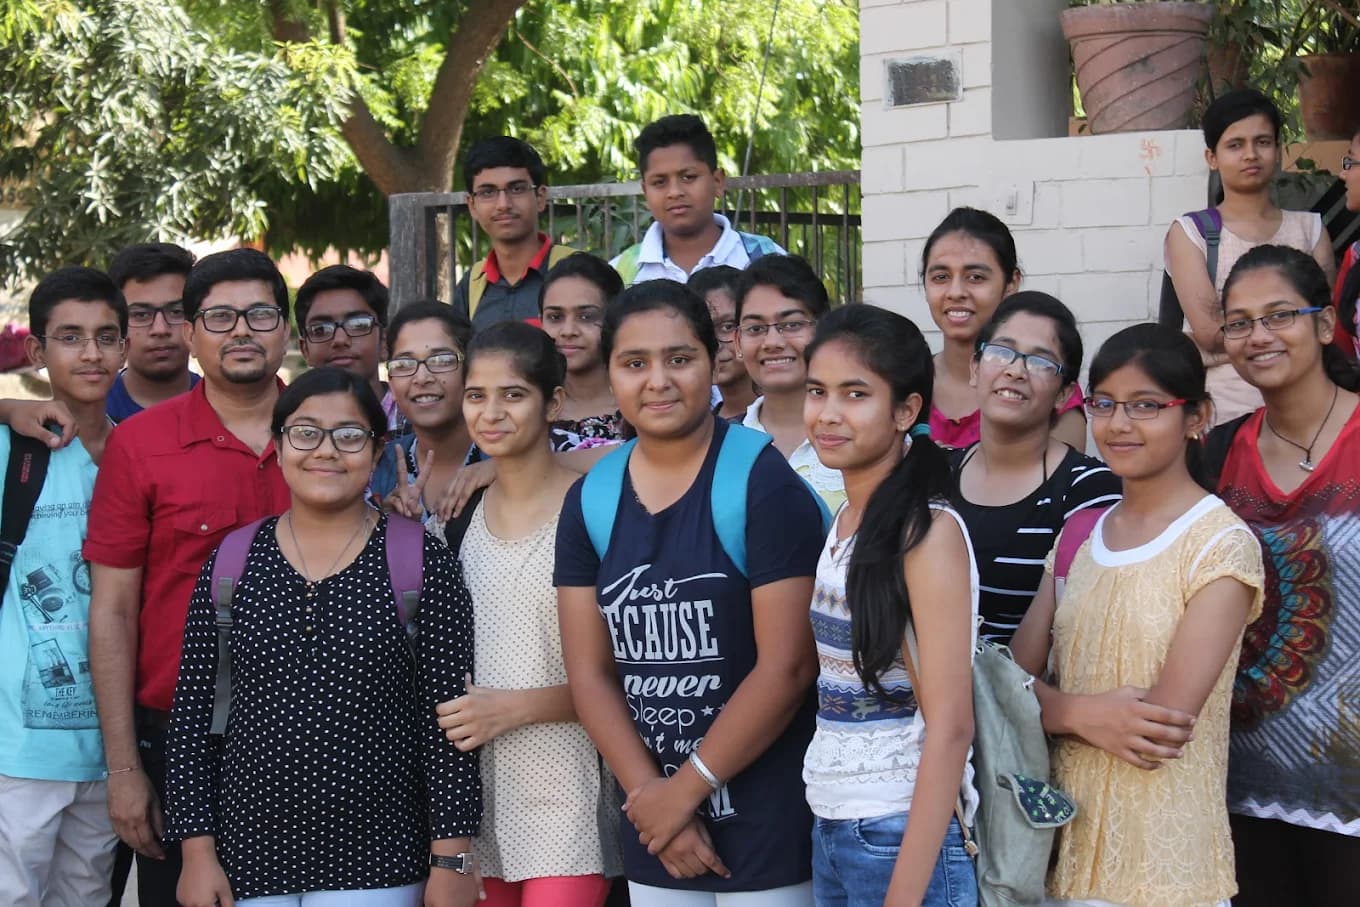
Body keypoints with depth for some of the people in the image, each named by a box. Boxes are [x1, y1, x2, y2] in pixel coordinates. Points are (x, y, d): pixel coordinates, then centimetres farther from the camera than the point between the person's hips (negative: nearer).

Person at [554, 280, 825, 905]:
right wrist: (648, 796, -7)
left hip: (767, 824, -4)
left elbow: (787, 666, -15)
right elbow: (590, 673, 4)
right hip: (651, 827, 5)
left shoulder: (764, 483, -11)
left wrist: (684, 790, -11)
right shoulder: (589, 501, 4)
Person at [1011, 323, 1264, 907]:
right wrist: (1085, 714, -17)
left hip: (1164, 858, -5)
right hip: (1068, 838, 6)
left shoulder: (1221, 545, -11)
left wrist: (1056, 707, -5)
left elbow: (1165, 723, -18)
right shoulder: (1079, 536, 8)